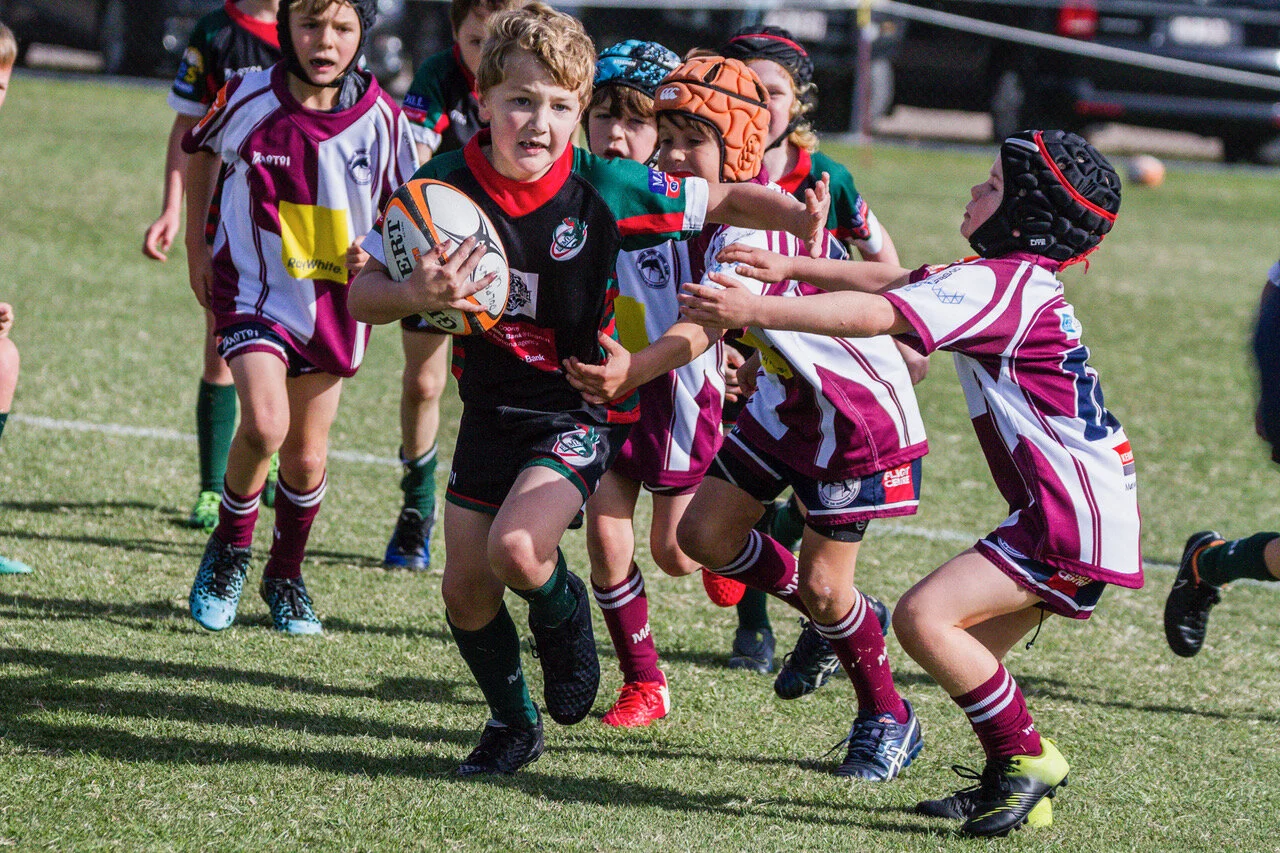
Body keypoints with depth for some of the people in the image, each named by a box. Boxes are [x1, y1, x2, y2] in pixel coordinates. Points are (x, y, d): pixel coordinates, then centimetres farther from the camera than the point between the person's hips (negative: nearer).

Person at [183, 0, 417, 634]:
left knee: (305, 457, 10)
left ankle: (285, 576, 35)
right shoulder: (250, 100, -14)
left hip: (334, 301, 2)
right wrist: (196, 247, 10)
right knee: (265, 424, -23)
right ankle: (230, 549, 3)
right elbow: (198, 149, 8)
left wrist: (375, 252, -18)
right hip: (254, 290, -2)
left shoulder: (379, 118, -12)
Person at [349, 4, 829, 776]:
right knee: (465, 589, 7)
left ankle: (566, 618, 9)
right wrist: (416, 295, -33)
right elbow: (361, 294, -11)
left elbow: (724, 200, -6)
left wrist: (800, 219, -25)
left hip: (583, 411, -4)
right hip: (492, 409, 4)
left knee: (516, 547, -27)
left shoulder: (605, 190, -18)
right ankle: (513, 723, 34)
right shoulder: (444, 187, -14)